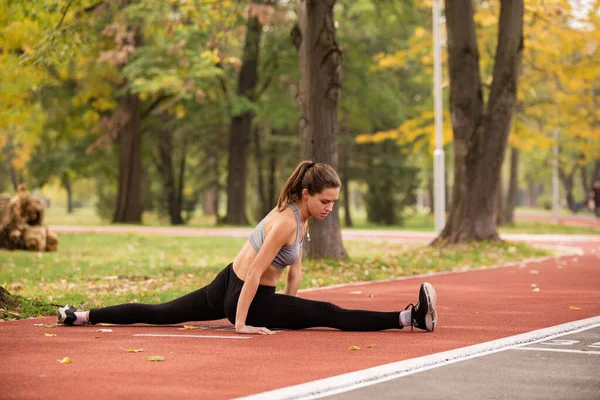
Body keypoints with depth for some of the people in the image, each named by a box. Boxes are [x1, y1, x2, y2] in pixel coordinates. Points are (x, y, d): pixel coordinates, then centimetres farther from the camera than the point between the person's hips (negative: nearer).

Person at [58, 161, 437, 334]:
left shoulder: (299, 213, 7)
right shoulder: (287, 222, -22)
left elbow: (296, 268, 15)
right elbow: (254, 274, -23)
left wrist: (291, 308, 15)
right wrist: (241, 323, -21)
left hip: (228, 287, 9)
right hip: (241, 295, -9)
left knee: (161, 313, 14)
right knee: (329, 314, -15)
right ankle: (411, 318, -22)